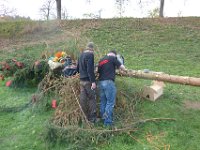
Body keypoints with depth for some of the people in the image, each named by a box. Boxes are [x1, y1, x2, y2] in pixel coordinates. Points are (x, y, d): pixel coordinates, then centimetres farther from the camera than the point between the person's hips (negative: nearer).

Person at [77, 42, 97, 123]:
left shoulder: (81, 55, 14)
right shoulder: (90, 55, -11)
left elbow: (78, 68, 21)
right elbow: (90, 70, -20)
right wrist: (93, 81, -21)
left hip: (81, 80, 8)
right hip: (88, 80, -8)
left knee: (83, 99, 9)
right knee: (92, 98, 1)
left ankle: (85, 117, 18)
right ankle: (92, 118, 5)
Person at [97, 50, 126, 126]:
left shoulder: (101, 60, 19)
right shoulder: (113, 58, 0)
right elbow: (123, 68, -2)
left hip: (101, 82, 7)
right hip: (109, 82, -7)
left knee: (103, 102, 14)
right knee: (110, 102, -2)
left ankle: (103, 119, 20)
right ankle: (108, 122, -1)